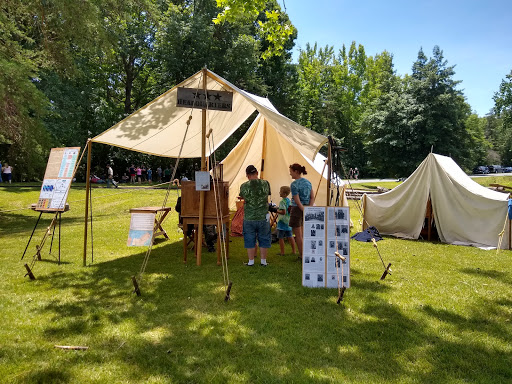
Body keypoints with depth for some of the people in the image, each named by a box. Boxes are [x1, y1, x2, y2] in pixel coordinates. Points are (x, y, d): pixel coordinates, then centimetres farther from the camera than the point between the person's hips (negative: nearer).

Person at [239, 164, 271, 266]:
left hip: (249, 218, 0)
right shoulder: (265, 183, -5)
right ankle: (263, 261, 19)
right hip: (263, 217, 1)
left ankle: (251, 261, 18)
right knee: (264, 239, 13)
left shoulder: (244, 186, -8)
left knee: (250, 240, 11)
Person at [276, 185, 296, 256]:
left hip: (282, 221, -8)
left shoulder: (282, 201, -18)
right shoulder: (289, 200, 8)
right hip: (289, 221, 8)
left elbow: (283, 212, -25)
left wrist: (277, 210, -12)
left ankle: (282, 252, 5)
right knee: (290, 236, 15)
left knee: (281, 238, 1)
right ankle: (293, 251, 21)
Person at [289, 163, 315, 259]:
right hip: (305, 208, 7)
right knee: (302, 233, 18)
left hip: (297, 209, -7)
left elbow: (297, 201, -19)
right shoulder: (308, 182, 7)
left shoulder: (294, 184, -16)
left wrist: (304, 211, -14)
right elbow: (312, 197, 4)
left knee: (298, 235, 4)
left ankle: (302, 255, 9)